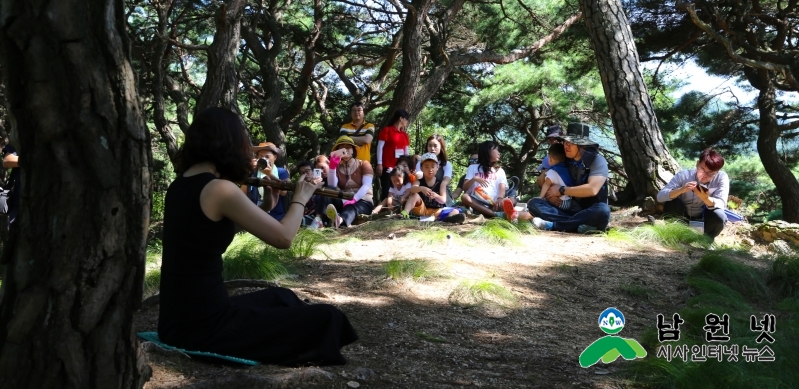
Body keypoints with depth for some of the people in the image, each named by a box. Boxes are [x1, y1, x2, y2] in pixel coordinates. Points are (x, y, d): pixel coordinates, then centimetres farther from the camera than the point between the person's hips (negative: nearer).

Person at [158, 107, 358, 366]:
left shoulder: (180, 184, 8)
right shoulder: (219, 189, -18)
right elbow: (283, 237, -13)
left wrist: (266, 205, 16)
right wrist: (300, 199, 5)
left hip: (175, 319, 9)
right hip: (204, 325, -9)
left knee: (282, 298, 29)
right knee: (326, 319, -3)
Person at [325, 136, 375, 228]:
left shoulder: (364, 164, 8)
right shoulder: (337, 168, 14)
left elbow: (366, 185, -9)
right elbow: (332, 186, -6)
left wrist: (353, 199, -27)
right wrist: (332, 165, -18)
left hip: (363, 202, -3)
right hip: (344, 202, 3)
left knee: (352, 208, -40)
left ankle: (340, 219, -76)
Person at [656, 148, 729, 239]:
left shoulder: (722, 177, -20)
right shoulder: (683, 175, -23)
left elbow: (722, 204, -29)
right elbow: (660, 196, -30)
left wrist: (706, 199, -50)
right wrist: (681, 190, -48)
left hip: (702, 220, 1)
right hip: (682, 217, -1)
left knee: (719, 216, -31)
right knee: (672, 203, -31)